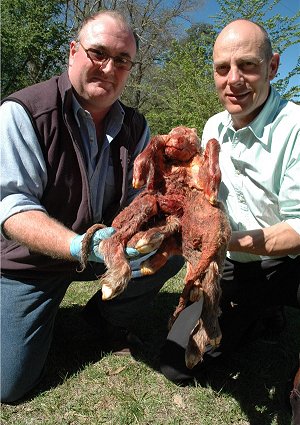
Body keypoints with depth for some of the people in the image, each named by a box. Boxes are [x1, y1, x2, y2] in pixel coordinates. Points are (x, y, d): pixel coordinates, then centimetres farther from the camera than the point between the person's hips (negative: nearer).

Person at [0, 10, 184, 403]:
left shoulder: (135, 127, -2)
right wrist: (79, 247, -42)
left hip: (107, 246, 4)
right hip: (33, 259, -4)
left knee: (172, 249, -15)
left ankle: (108, 318, 10)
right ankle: (48, 308, 24)